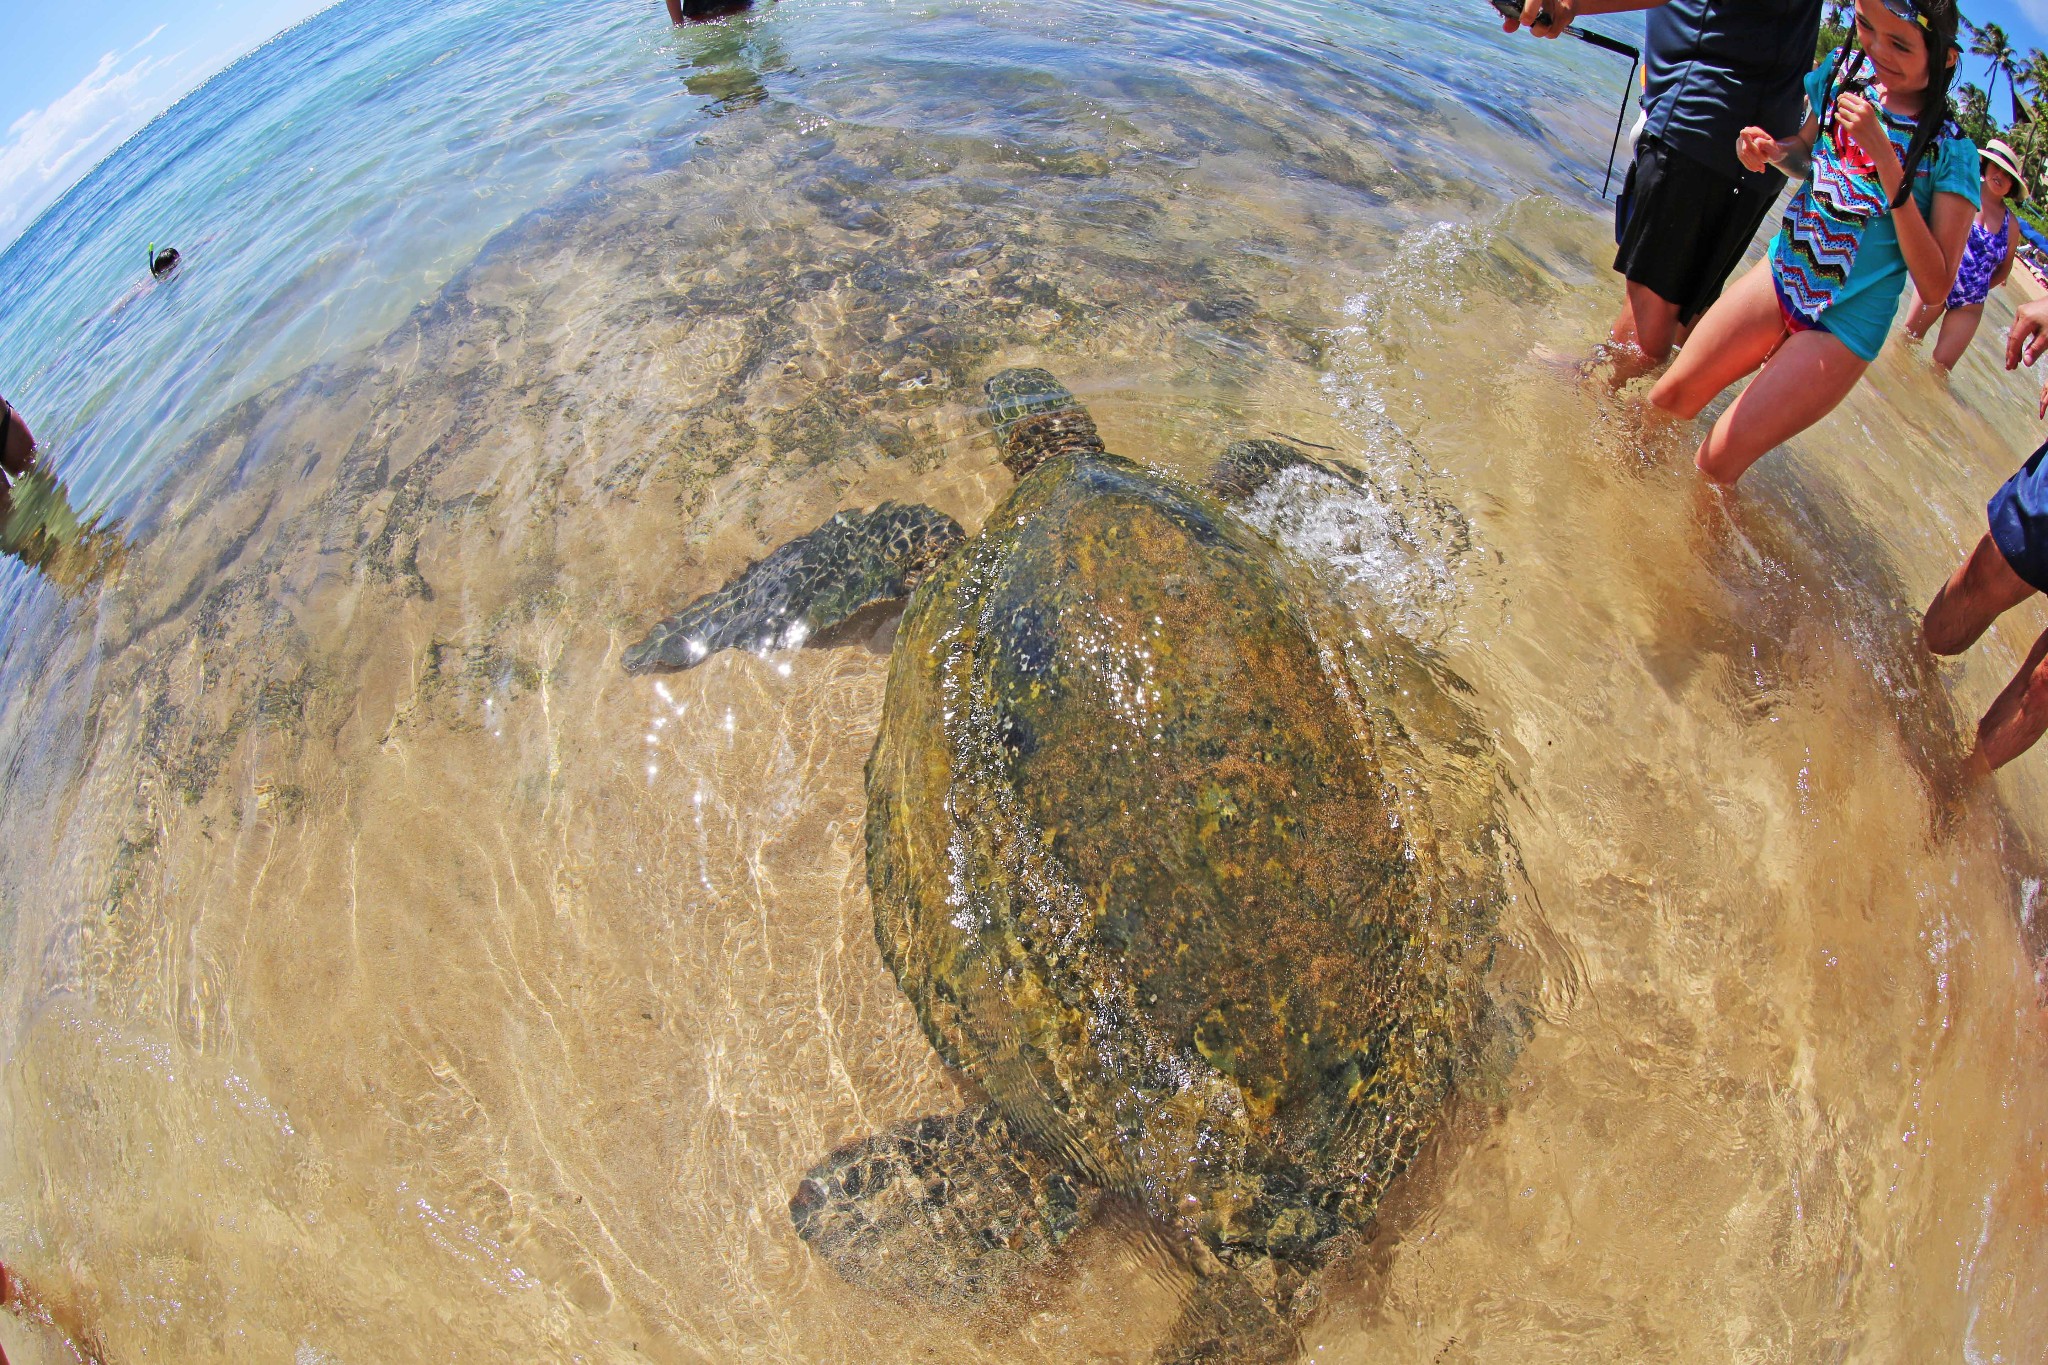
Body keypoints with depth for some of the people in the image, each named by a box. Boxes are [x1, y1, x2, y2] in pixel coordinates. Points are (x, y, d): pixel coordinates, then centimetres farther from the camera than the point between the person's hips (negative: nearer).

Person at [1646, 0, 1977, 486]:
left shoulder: (1953, 151, -15)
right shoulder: (1845, 69, -2)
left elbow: (1935, 286, -21)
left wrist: (1886, 159, -27)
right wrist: (1773, 149, -8)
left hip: (1843, 327, -5)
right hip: (1782, 276, 5)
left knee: (1716, 462, -9)